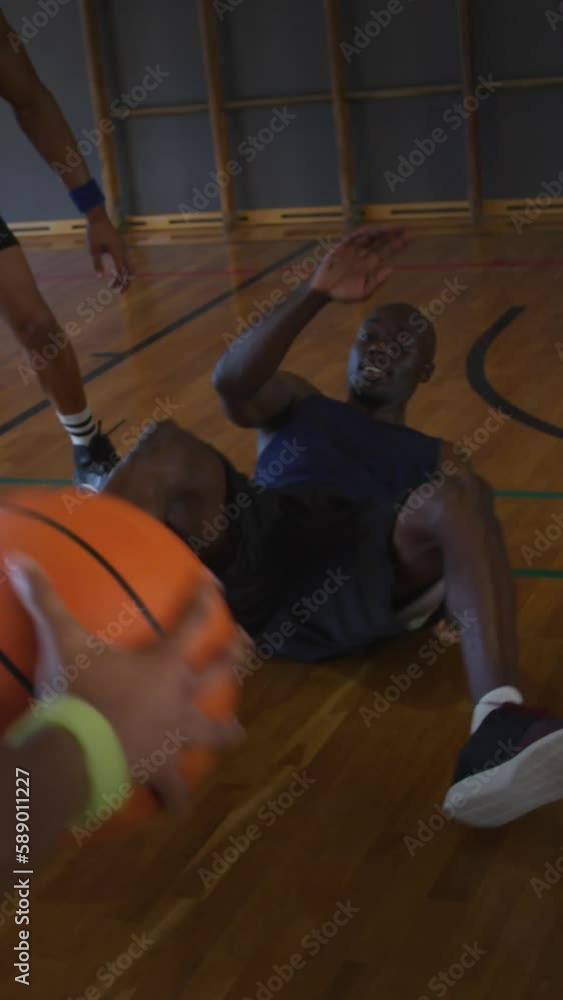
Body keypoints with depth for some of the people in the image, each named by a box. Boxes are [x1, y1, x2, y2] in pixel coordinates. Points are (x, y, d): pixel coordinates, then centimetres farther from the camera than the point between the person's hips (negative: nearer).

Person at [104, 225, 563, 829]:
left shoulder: (435, 457, 35)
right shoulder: (295, 404, 33)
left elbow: (474, 525, 15)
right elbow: (231, 380, 7)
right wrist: (315, 295, -7)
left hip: (367, 579, 0)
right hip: (258, 558, 1)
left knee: (455, 497, -32)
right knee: (170, 450, -26)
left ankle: (499, 731, -55)